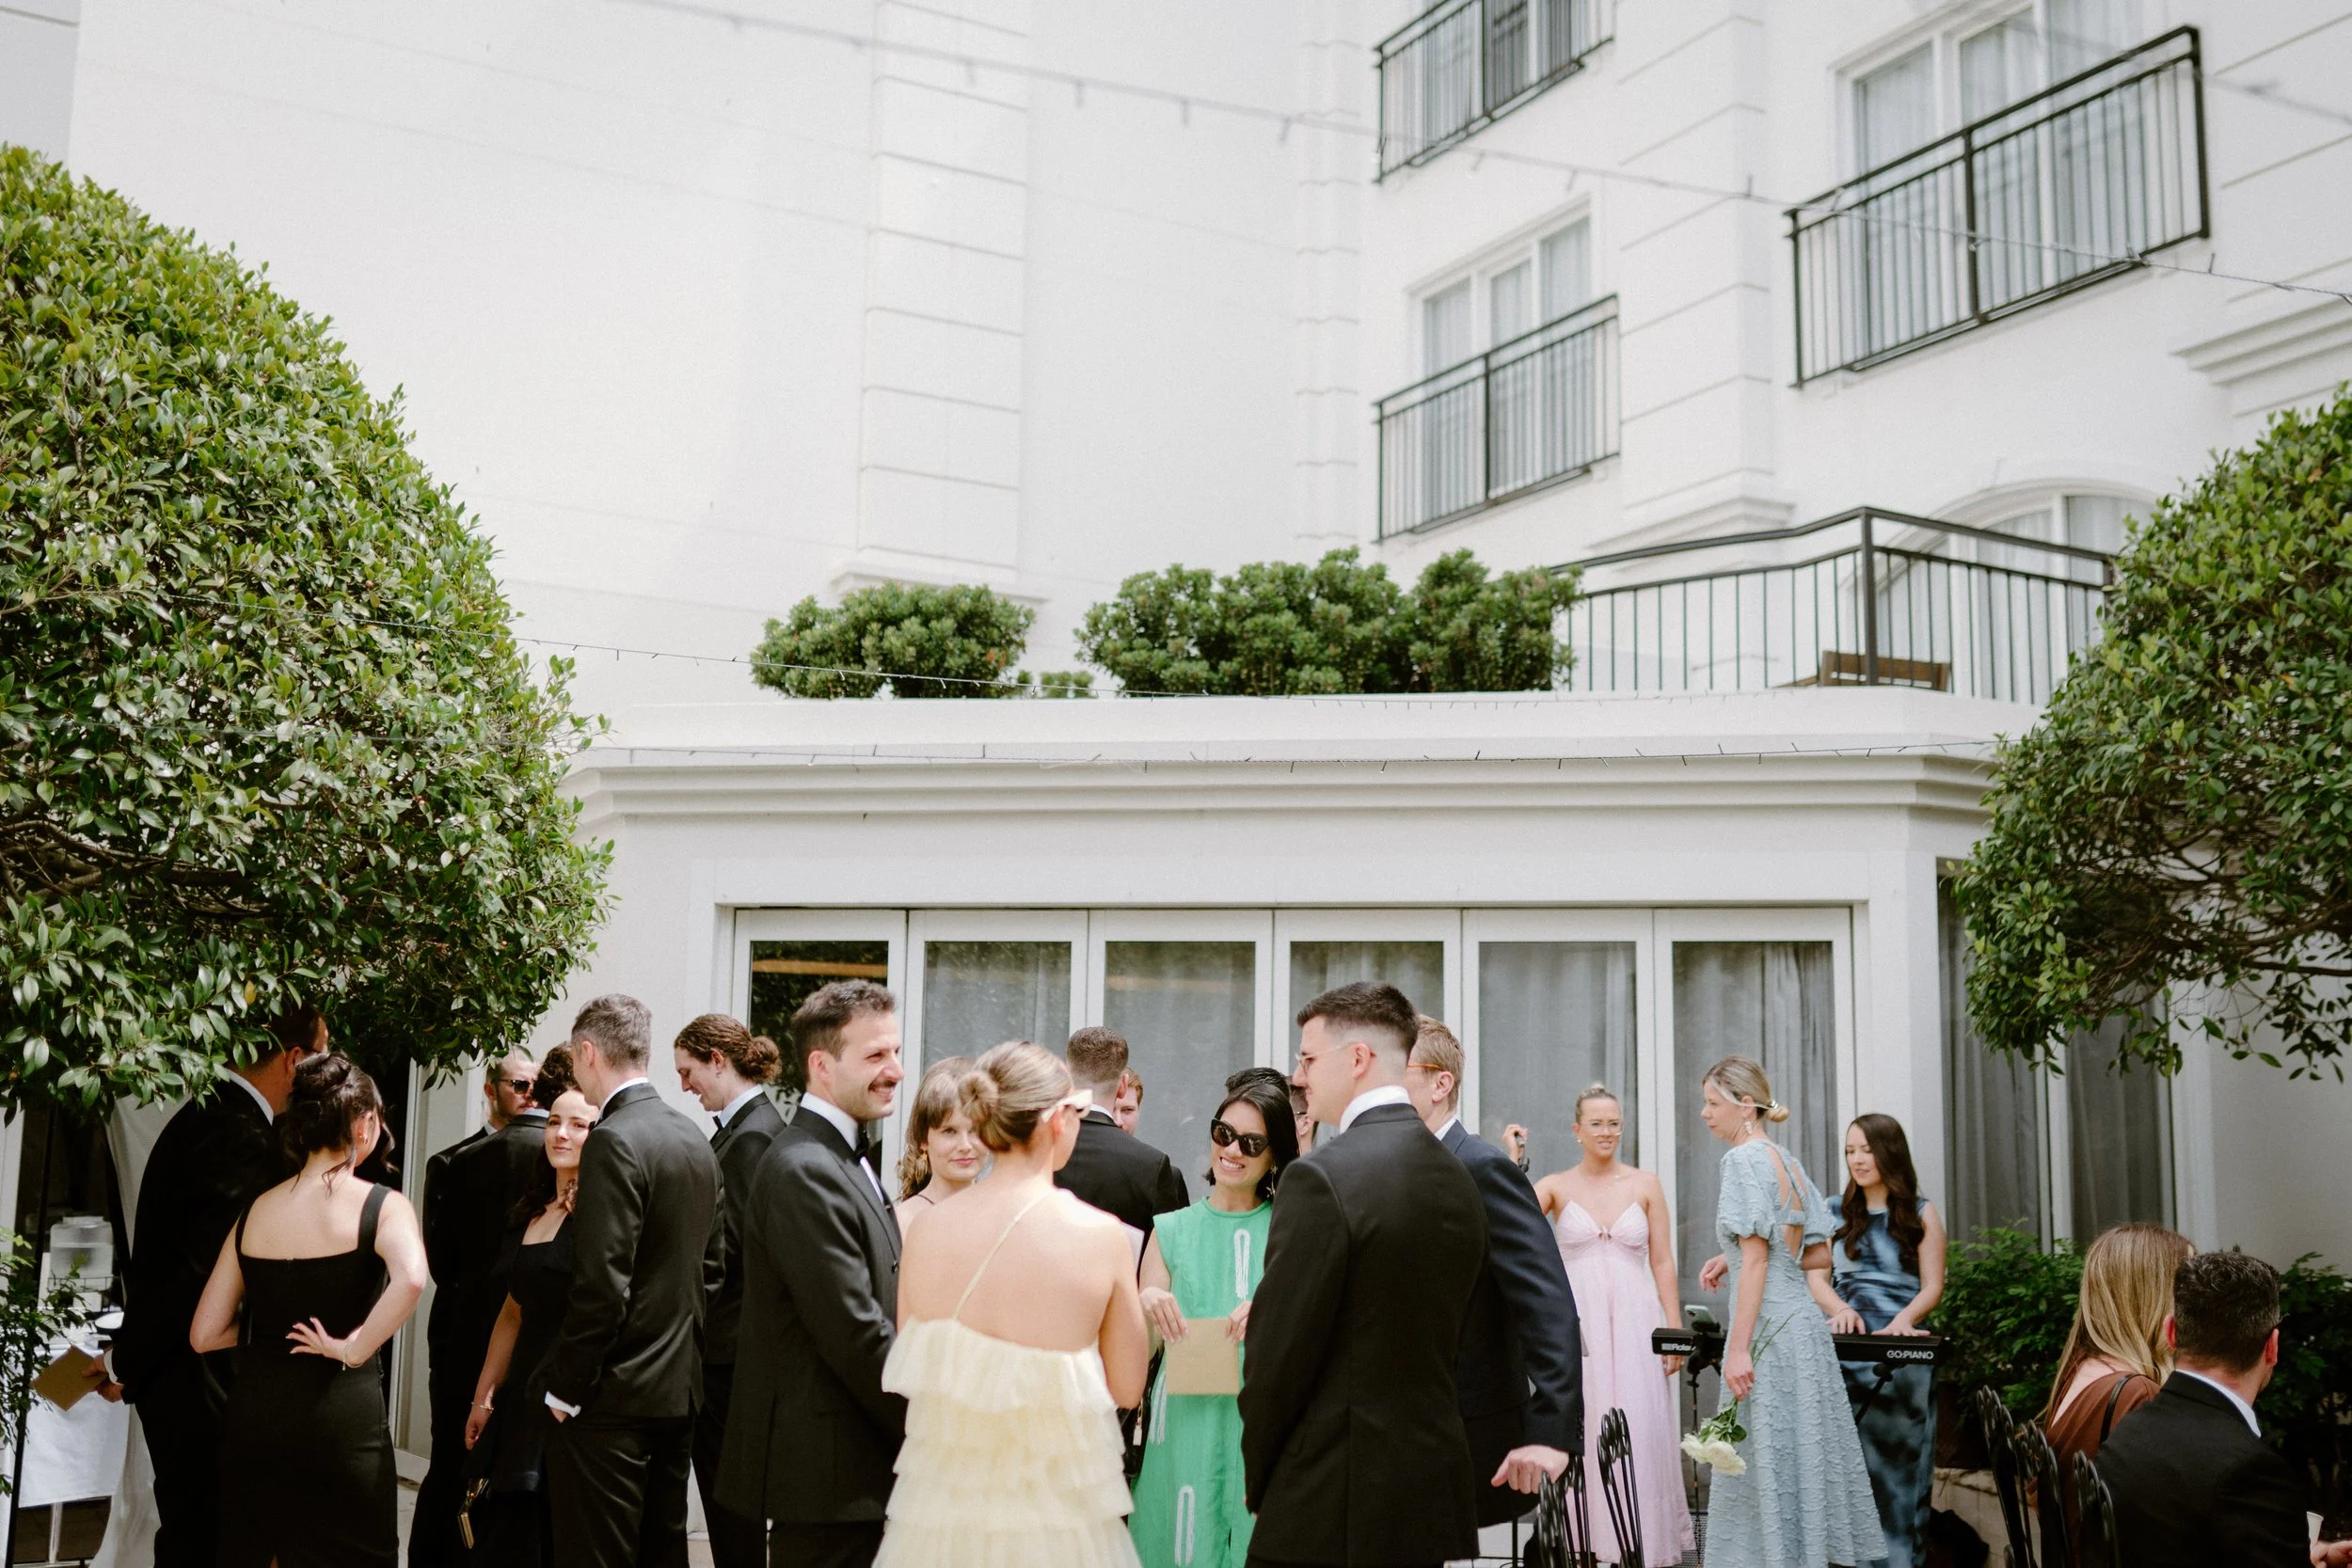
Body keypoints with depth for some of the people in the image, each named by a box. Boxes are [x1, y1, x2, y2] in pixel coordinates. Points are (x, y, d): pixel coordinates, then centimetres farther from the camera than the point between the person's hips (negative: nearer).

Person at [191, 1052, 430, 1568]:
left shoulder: (255, 1211, 7)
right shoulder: (381, 1206, -8)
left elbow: (204, 1335, 7)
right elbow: (411, 1278, -31)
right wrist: (357, 1346, -18)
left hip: (252, 1413, 5)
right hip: (341, 1418, -5)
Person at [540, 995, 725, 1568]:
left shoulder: (614, 1141, -16)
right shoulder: (696, 1140, 10)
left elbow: (601, 1287, -20)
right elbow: (712, 1261, 16)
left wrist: (564, 1391, -12)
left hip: (614, 1393, -8)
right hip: (678, 1390, 8)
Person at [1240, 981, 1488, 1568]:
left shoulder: (1320, 1177, -17)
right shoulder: (1460, 1179, 7)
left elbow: (1278, 1352, -14)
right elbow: (1447, 1340, 12)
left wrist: (1256, 1478, 0)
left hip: (1331, 1507, -7)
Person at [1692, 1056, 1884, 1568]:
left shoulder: (1745, 1158, -11)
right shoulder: (1787, 1160, 13)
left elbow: (1756, 1258, -18)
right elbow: (1818, 1257, 17)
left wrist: (1738, 1348, -20)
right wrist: (1733, 1257, 18)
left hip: (1770, 1326, -9)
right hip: (1803, 1317, 9)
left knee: (1768, 1463, -3)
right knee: (1801, 1456, 11)